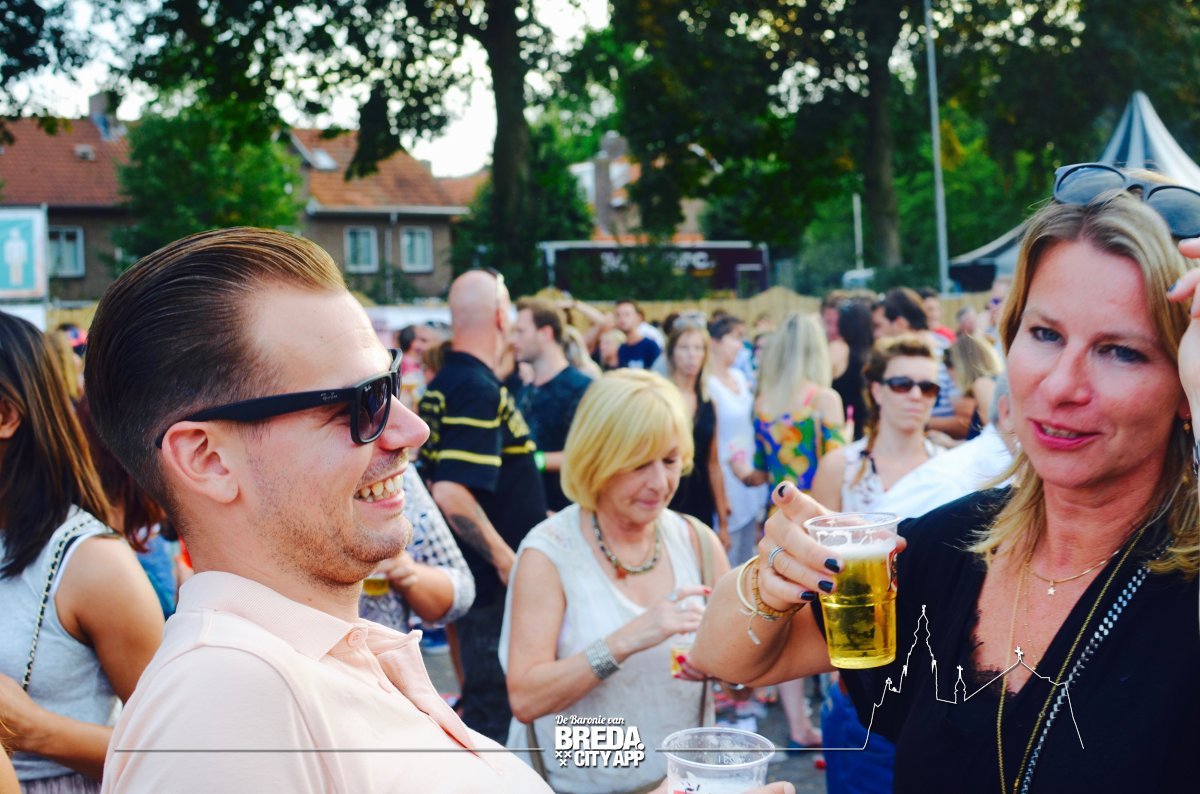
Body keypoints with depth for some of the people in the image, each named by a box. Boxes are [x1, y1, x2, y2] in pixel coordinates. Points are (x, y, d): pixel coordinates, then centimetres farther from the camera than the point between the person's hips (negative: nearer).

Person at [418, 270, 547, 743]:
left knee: (483, 700, 21)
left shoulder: (444, 383, 9)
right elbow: (452, 494, -30)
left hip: (476, 575, 10)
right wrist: (507, 561, -21)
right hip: (498, 583, -10)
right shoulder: (481, 390, -21)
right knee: (494, 709, 1)